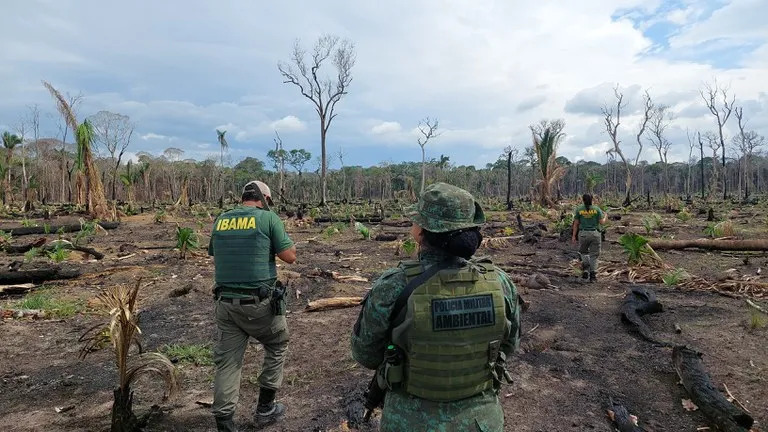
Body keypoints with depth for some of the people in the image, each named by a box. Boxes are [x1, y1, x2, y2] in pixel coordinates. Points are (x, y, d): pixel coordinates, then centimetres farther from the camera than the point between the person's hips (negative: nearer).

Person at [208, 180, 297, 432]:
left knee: (227, 361, 11)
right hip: (259, 303, -4)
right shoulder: (268, 218, -8)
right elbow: (290, 257, -6)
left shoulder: (221, 220, 7)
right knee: (277, 346, 20)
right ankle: (265, 408, 27)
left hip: (225, 302, 4)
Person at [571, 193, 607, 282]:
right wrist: (605, 217, 20)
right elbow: (602, 222, -3)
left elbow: (576, 223, -1)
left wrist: (574, 236, 5)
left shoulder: (579, 209, -1)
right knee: (593, 255, 7)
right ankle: (593, 275, 4)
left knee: (583, 252, 20)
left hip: (583, 234, 0)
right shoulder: (597, 209, -1)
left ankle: (585, 269, -2)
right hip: (595, 234, 0)